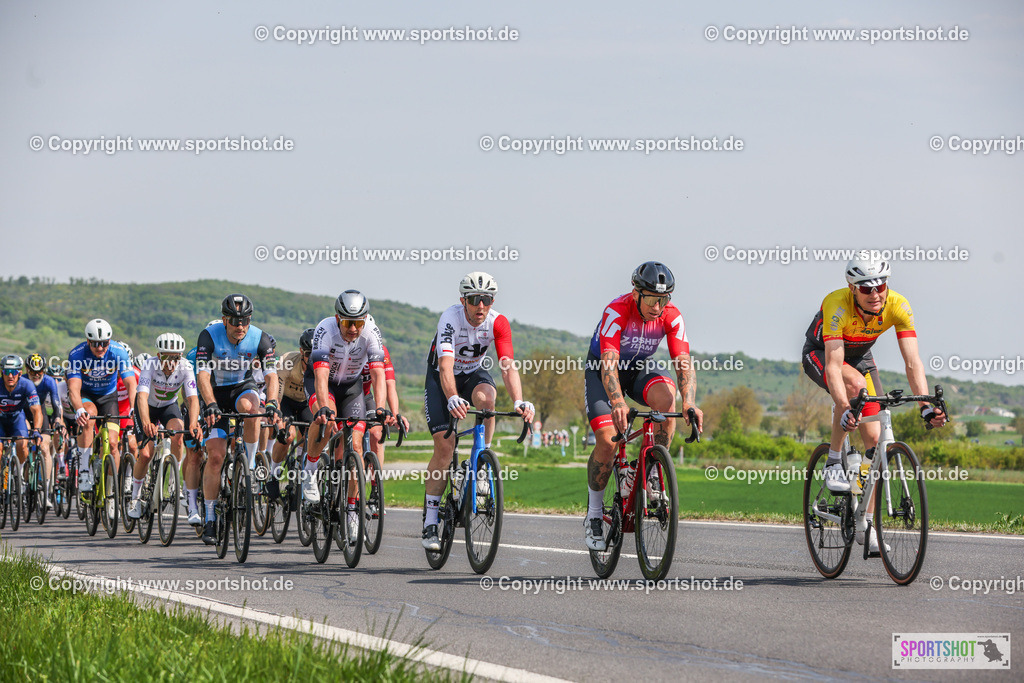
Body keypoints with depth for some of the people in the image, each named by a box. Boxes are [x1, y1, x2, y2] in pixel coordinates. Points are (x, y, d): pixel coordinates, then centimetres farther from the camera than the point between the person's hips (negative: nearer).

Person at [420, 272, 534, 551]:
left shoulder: (498, 323, -23)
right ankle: (430, 521, -6)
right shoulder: (450, 319, -31)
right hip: (441, 377, -2)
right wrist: (452, 399, -61)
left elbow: (508, 366, -31)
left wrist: (518, 402, -48)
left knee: (485, 396, -34)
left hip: (473, 373, 2)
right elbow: (446, 366, -43)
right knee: (444, 445, -13)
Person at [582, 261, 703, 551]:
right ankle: (594, 514, -1)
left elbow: (684, 363, -26)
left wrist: (690, 404, -45)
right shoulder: (617, 311, -32)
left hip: (638, 369, 3)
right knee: (607, 439, -20)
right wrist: (618, 402, -59)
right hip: (602, 371, -3)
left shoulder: (671, 317, -21)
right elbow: (608, 363, -42)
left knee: (666, 396, -31)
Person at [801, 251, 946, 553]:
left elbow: (912, 362, -31)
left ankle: (867, 524, 2)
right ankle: (834, 461, -20)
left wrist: (927, 406, -44)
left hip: (860, 356, 4)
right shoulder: (837, 305, -37)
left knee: (874, 439, -9)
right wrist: (845, 410, -58)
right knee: (856, 384, -38)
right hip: (819, 354, -4)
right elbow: (834, 366, -44)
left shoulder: (898, 306, -28)